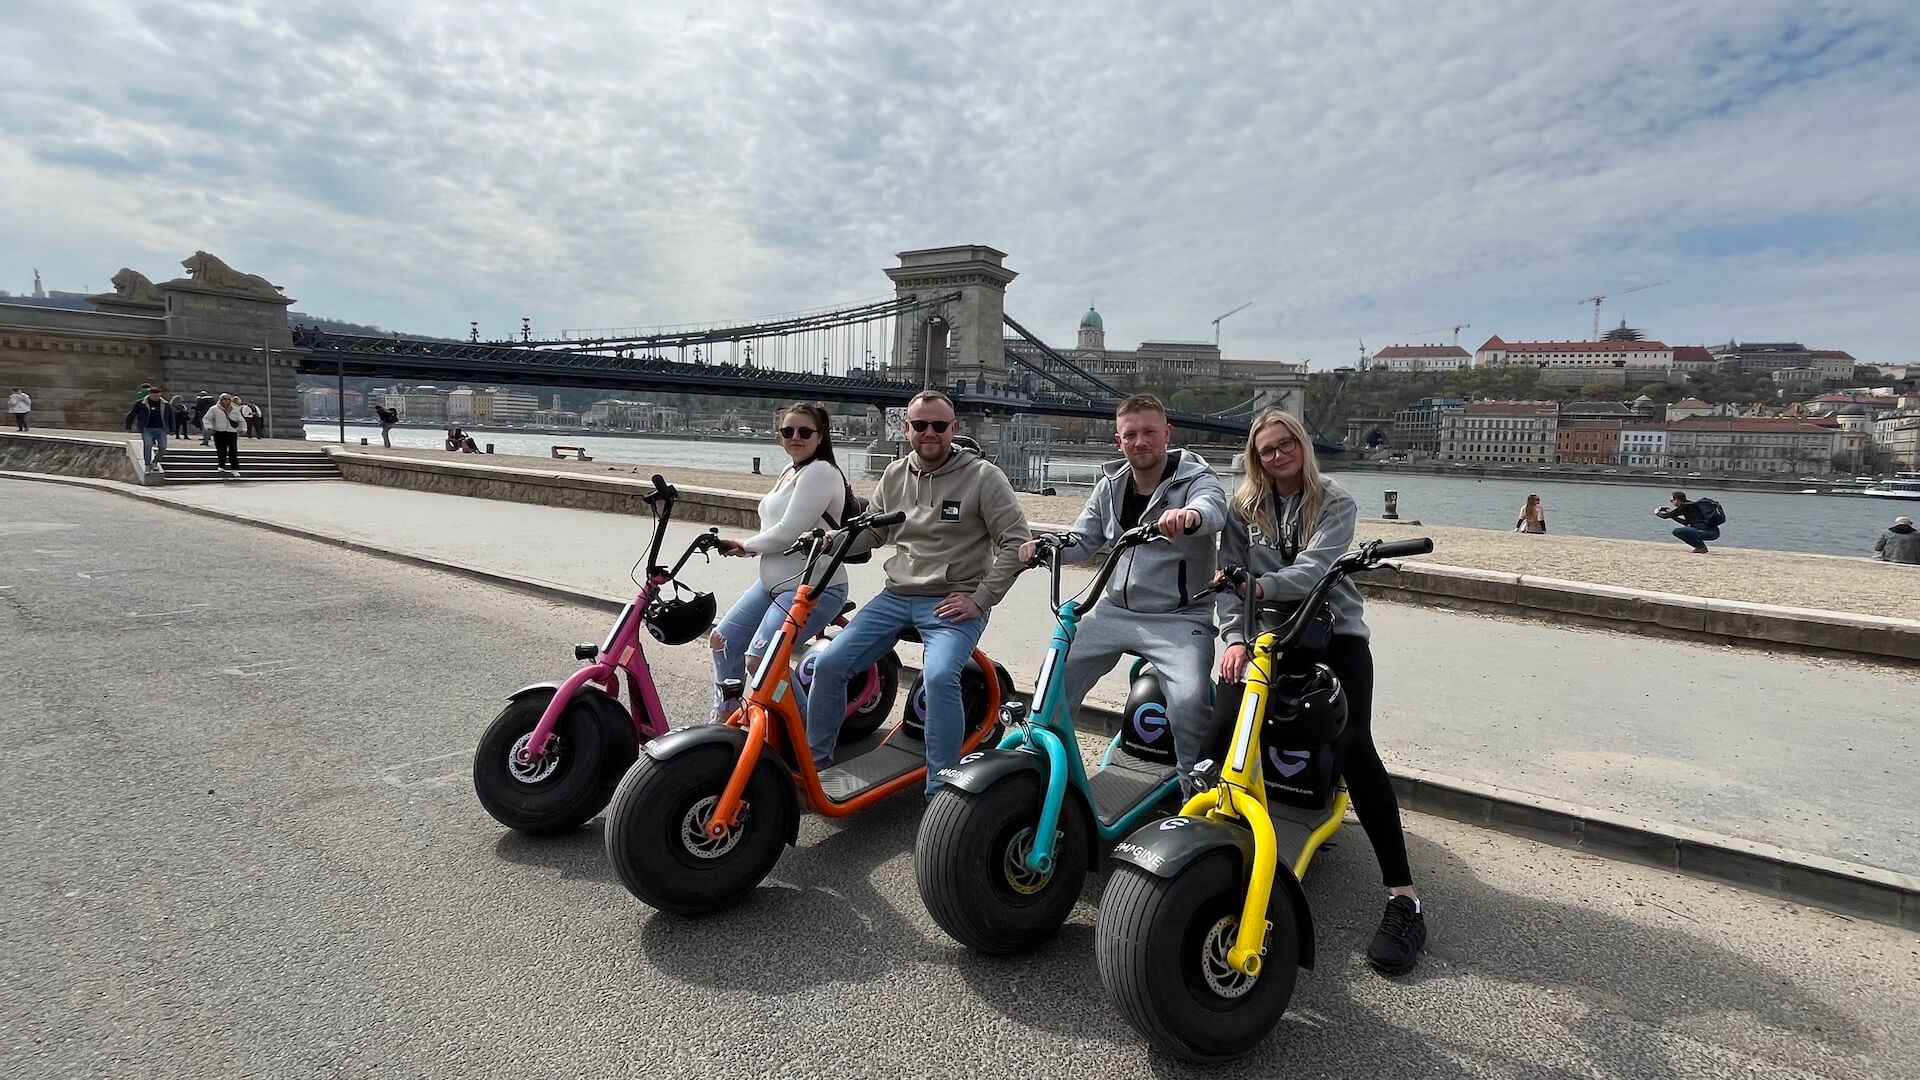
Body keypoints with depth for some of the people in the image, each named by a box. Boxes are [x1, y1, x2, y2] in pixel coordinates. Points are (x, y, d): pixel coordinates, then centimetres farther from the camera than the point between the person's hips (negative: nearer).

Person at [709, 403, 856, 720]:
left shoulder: (820, 471, -15)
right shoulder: (788, 472, 15)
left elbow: (787, 533, -21)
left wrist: (746, 544, -3)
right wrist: (746, 547, -4)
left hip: (813, 587, -10)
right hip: (774, 581, 10)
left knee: (759, 659, -17)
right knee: (722, 640, 13)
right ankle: (724, 719, 29)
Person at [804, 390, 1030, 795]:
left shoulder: (982, 476, -7)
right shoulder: (895, 476, 9)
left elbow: (1016, 542, -8)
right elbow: (871, 532, 17)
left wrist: (980, 599, -14)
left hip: (954, 603, -5)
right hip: (896, 596, 6)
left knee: (939, 676, -32)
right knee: (829, 664, -5)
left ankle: (941, 790, -18)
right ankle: (814, 760, 16)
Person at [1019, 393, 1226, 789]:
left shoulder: (1195, 480, -9)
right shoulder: (1111, 485, 7)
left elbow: (1214, 508, -32)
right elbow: (1083, 542, 11)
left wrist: (1189, 515, -58)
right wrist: (1045, 547, -11)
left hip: (1178, 619, -5)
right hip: (1115, 611, 5)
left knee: (1189, 698, -27)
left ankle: (1196, 790, -3)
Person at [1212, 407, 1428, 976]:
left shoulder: (1336, 504, 2)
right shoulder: (1244, 509, 10)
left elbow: (1313, 569, -15)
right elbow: (1230, 581, 3)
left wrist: (1259, 585, -32)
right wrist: (1235, 637, -13)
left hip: (1333, 630, -2)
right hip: (1266, 631, 2)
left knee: (1353, 744, -22)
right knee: (1221, 732, -20)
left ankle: (1403, 894, -15)